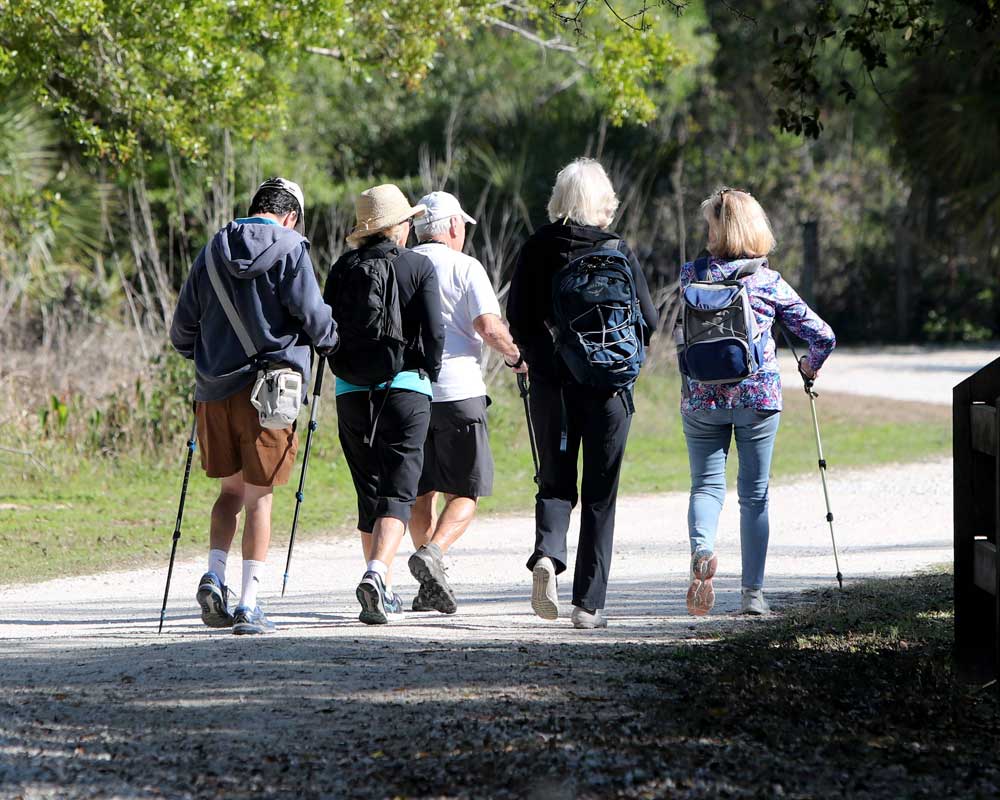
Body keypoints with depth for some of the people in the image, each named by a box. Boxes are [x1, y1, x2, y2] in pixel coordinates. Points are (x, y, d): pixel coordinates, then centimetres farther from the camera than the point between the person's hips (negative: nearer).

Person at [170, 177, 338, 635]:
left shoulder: (214, 250, 10)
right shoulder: (290, 249, -3)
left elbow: (181, 330, 12)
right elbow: (312, 313, -13)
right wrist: (330, 342, 9)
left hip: (216, 389, 4)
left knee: (231, 488, 18)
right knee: (259, 495, 2)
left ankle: (214, 575, -2)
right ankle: (249, 605, 0)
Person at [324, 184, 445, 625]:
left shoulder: (343, 268, 6)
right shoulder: (419, 266, -2)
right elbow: (434, 331, -8)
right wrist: (431, 372, 8)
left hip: (353, 391, 3)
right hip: (406, 388, -3)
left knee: (369, 492, 14)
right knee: (398, 492, -4)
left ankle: (383, 590, 17)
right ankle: (377, 573, -26)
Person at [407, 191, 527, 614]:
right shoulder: (465, 267, -3)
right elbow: (489, 326, -12)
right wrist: (516, 358, 4)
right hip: (458, 390, -4)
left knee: (421, 491, 12)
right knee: (466, 492, 2)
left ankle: (431, 586, 10)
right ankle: (432, 552, -22)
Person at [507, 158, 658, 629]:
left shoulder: (536, 249, -1)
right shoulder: (617, 250, -5)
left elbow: (518, 316, -3)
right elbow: (647, 319, -3)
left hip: (550, 382, 1)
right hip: (607, 386, -1)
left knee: (555, 483, 15)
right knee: (599, 494, 6)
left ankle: (546, 553, -16)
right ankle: (588, 604, 4)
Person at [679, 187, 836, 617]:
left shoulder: (691, 275, -1)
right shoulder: (770, 282, -1)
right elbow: (823, 336, 0)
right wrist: (810, 365, 20)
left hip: (702, 396, 0)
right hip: (759, 395, 0)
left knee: (706, 484, 9)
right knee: (754, 492, 9)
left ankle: (702, 547, -22)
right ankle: (752, 592, 8)